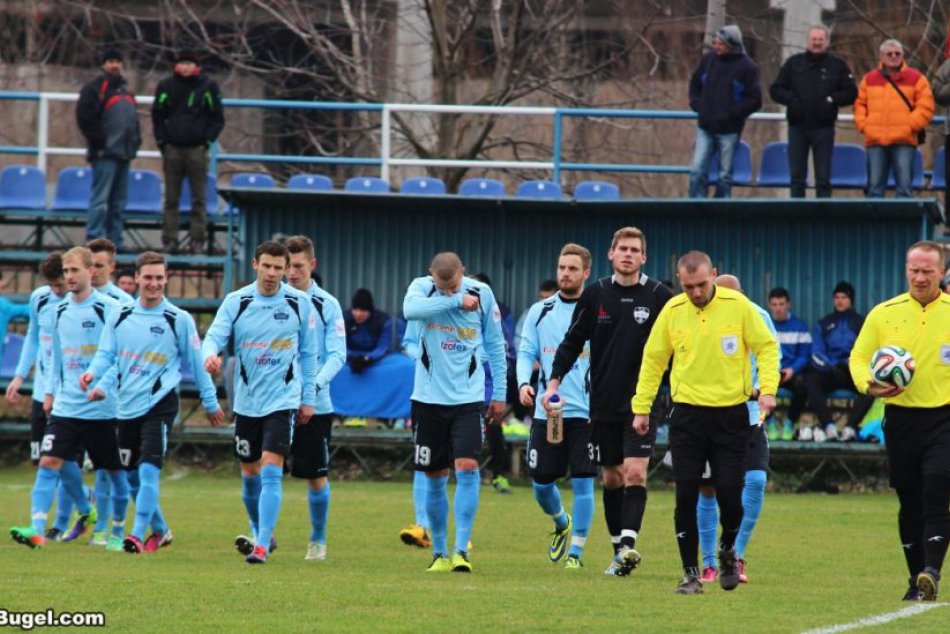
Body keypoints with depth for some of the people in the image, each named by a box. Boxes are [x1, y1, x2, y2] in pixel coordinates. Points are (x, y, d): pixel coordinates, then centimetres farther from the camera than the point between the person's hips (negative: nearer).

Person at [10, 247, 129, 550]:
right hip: (66, 405, 4)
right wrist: (50, 391, 17)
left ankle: (118, 530, 24)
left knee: (115, 470, 7)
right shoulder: (60, 310, 10)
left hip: (102, 407, -4)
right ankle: (37, 529, -7)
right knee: (49, 461, -10)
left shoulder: (109, 308, -8)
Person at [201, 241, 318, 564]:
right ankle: (261, 533, 33)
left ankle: (262, 545, -17)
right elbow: (215, 335, -10)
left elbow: (308, 353, 5)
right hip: (246, 400, 3)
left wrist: (308, 397, 4)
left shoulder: (300, 303, -2)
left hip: (282, 400, -3)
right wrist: (210, 354, -34)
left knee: (270, 471, -15)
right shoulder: (236, 302, -2)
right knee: (250, 473, 12)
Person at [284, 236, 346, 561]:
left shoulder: (327, 305, 1)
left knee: (316, 475, 5)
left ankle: (318, 540, 20)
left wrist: (315, 384, -20)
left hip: (315, 403, -1)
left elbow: (337, 355, -4)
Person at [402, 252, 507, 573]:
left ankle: (461, 550, -13)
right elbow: (411, 309, -30)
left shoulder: (481, 294, -2)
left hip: (468, 398, 0)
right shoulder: (422, 288, -5)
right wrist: (456, 301, -25)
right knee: (435, 479, 5)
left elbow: (495, 343, 8)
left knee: (467, 468, -15)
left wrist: (499, 393, 9)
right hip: (428, 398, 0)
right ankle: (440, 553, 17)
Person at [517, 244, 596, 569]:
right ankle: (561, 524, 36)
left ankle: (576, 551, 5)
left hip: (586, 412, -3)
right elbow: (526, 353, 8)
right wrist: (524, 383, -13)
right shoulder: (540, 312, 8)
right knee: (541, 483, 5)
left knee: (582, 482, -6)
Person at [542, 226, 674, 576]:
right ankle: (618, 550, 13)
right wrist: (554, 382, -2)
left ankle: (629, 544, -23)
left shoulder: (659, 296, -2)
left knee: (635, 472, -15)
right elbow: (572, 341, 8)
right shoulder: (595, 294, 4)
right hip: (604, 403, 3)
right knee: (612, 477, 7)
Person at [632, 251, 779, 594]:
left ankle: (728, 550, 27)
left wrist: (767, 388, -13)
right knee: (686, 496, -3)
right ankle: (690, 573, 6)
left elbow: (766, 347, 1)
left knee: (730, 494, -3)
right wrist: (641, 407, 7)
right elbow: (653, 359, 9)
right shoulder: (672, 311, 0)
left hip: (731, 414, -1)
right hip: (687, 414, 1)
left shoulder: (738, 306, -5)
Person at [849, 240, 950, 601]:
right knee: (910, 504, 8)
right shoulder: (884, 314, 4)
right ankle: (917, 580, 18)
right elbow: (858, 358, 9)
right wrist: (869, 385, -12)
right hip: (900, 419, 3)